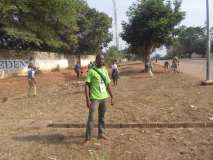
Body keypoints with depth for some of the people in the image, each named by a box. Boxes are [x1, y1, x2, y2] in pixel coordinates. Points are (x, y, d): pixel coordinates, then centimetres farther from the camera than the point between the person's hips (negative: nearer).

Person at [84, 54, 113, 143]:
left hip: (104, 98, 5)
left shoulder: (105, 71, 8)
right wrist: (87, 100, -17)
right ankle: (87, 138, 5)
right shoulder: (91, 71, -8)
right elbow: (87, 85, -10)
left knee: (102, 117, 16)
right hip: (94, 98, -5)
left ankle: (101, 133, 31)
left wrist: (112, 97, 12)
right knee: (91, 118, -5)